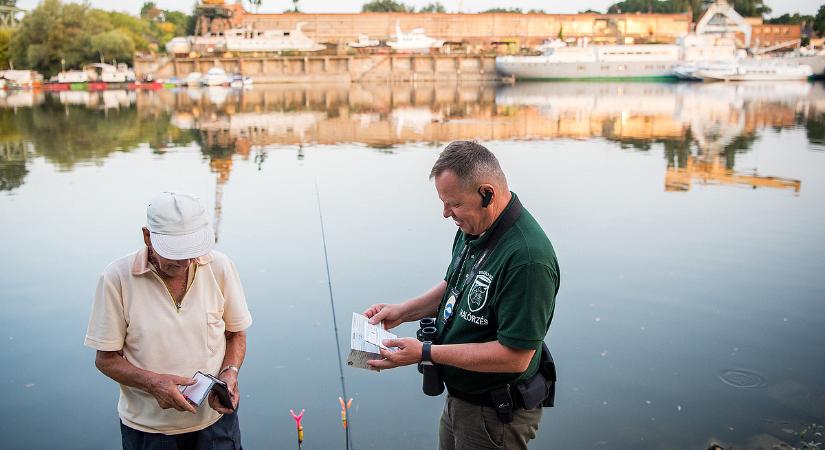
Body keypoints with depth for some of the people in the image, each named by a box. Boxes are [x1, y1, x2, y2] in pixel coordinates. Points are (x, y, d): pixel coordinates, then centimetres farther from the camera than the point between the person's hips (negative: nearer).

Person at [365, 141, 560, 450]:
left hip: (495, 414, -8)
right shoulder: (473, 228, -3)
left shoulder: (527, 258, -31)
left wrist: (425, 353, -26)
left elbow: (515, 356, -29)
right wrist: (402, 311, 2)